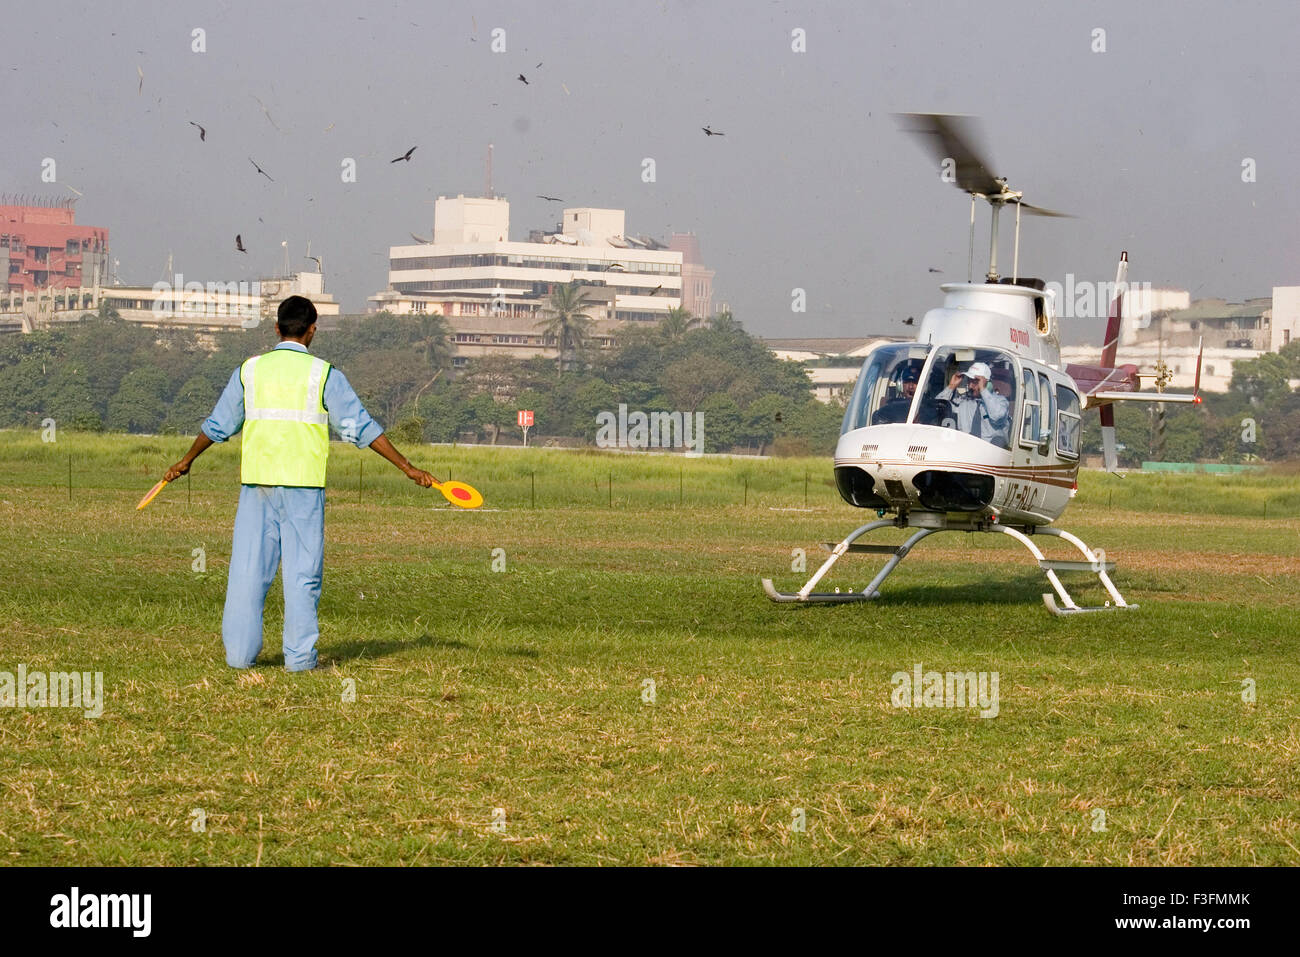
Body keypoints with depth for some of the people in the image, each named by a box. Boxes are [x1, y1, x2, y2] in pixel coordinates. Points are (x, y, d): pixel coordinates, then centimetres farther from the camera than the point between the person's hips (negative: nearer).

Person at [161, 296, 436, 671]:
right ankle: (300, 655, 1)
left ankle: (240, 652, 8)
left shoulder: (250, 370, 6)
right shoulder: (324, 375, -3)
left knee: (248, 569, 7)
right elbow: (360, 427, -4)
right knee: (302, 572, 3)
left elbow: (218, 425, 15)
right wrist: (407, 467, 2)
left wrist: (187, 461, 31)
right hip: (303, 485, -3)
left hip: (256, 484, 3)